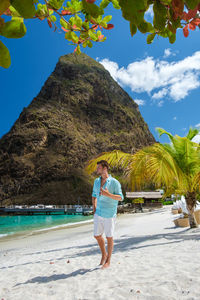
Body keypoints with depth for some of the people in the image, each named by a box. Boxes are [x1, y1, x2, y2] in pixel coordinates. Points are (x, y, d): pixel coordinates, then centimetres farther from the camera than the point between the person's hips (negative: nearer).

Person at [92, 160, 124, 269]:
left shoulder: (114, 182, -12)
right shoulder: (96, 181, 4)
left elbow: (120, 198, -12)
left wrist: (108, 194, -27)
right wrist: (94, 208, 9)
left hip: (109, 214, -5)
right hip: (98, 214, 5)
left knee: (109, 237, 6)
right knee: (97, 235, 11)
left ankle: (108, 261, 26)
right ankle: (104, 254, 37)